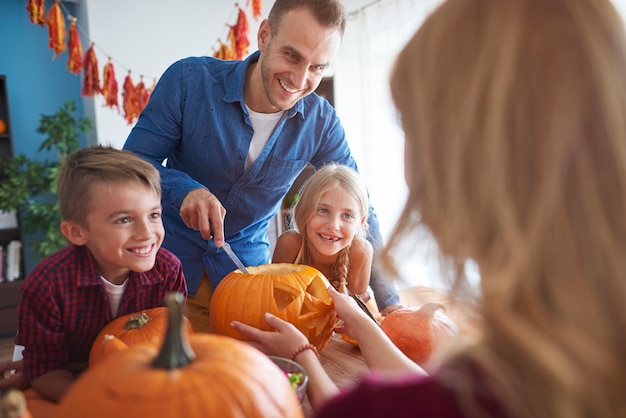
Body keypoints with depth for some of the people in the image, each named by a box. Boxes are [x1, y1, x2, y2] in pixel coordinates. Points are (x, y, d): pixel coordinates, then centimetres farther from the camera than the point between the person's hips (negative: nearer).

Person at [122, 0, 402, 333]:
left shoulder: (321, 123, -13)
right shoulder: (189, 80, -18)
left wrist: (390, 304, -10)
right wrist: (186, 189, -32)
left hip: (246, 269, 1)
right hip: (168, 263, -1)